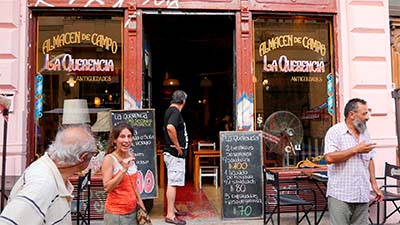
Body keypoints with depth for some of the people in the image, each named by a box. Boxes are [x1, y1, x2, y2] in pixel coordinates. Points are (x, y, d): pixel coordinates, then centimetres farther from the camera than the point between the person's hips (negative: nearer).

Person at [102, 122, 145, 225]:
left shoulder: (131, 156, 3)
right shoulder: (109, 159, -15)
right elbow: (107, 188, -20)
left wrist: (140, 203, 15)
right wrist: (123, 170, -26)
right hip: (116, 213, -5)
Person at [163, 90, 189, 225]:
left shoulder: (169, 110, 14)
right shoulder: (175, 111, -16)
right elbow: (170, 127, -35)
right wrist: (178, 145, -24)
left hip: (173, 153, 10)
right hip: (175, 154, -10)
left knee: (172, 183, 17)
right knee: (172, 183, -5)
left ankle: (172, 209, 29)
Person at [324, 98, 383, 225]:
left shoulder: (365, 133, 13)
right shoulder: (335, 132, -8)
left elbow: (370, 160, 18)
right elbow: (329, 158, -20)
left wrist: (374, 184, 12)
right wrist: (356, 149, -15)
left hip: (362, 195, 6)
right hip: (340, 195, -6)